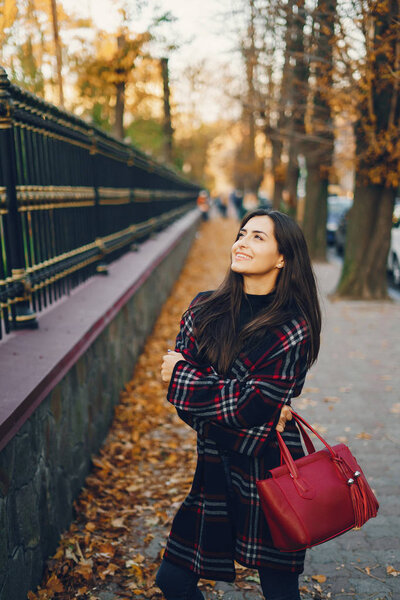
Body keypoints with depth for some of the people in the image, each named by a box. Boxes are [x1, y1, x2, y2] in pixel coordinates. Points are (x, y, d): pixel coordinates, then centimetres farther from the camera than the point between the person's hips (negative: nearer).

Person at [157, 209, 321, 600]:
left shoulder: (293, 328, -12)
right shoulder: (205, 309, 1)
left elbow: (255, 405, -18)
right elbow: (178, 385, -6)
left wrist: (181, 377, -11)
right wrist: (251, 412, -17)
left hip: (267, 469, -4)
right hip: (213, 465, 4)